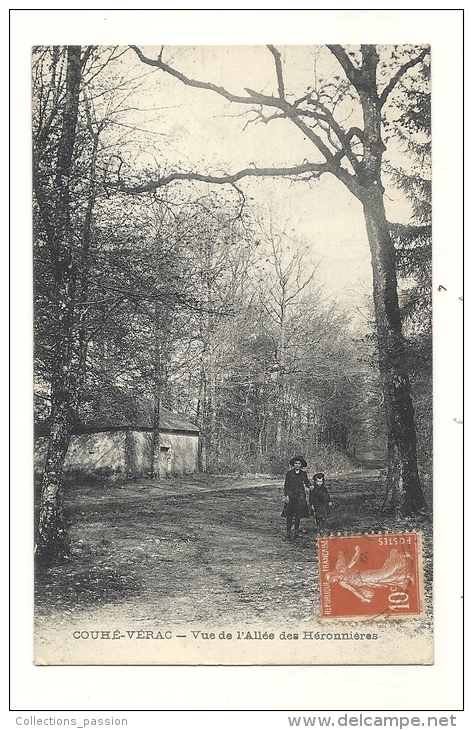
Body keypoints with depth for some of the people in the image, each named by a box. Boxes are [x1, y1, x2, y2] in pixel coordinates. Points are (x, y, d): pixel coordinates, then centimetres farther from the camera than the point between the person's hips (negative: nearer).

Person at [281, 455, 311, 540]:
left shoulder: (303, 474, 8)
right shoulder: (289, 473, 1)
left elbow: (307, 483, 8)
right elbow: (286, 485, 1)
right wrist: (286, 495, -7)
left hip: (300, 496, 3)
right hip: (291, 496, -3)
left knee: (298, 515, 5)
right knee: (289, 515, -7)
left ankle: (296, 532, 13)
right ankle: (288, 533, -5)